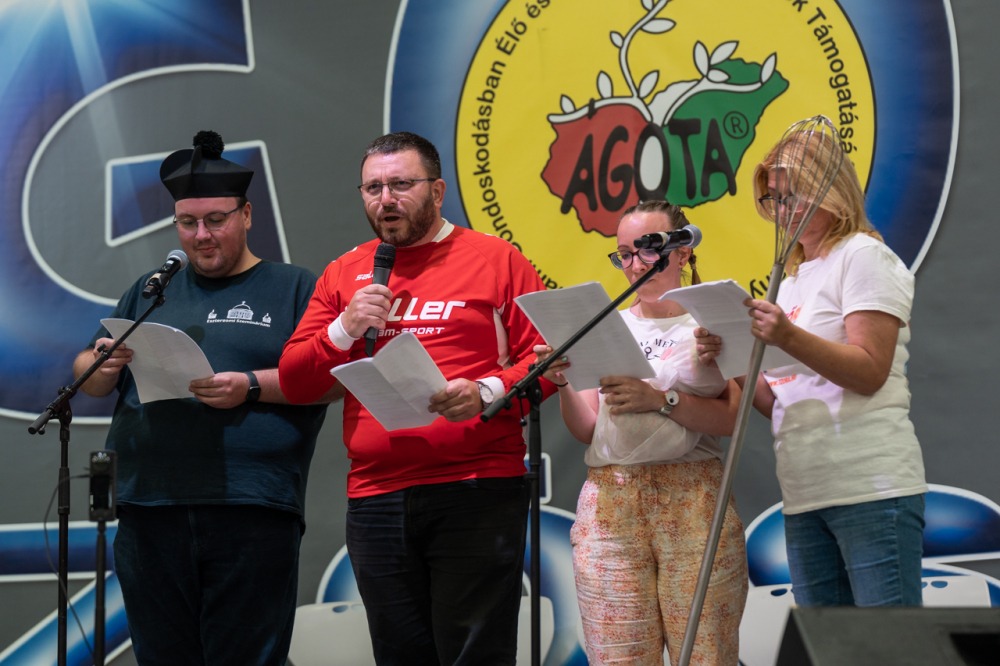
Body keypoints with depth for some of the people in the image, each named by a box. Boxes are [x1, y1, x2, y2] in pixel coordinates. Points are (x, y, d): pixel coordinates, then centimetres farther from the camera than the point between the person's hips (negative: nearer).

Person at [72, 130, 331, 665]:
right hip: (149, 511, 4)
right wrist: (104, 365, -2)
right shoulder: (151, 292, 22)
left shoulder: (292, 289, 9)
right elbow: (86, 379, 21)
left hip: (252, 514, -4)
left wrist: (251, 387, -15)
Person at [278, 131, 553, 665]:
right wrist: (344, 330, -4)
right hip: (375, 497, 4)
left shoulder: (495, 259, 5)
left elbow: (545, 358, -1)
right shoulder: (344, 275, 15)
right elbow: (293, 381, 12)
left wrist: (486, 394, -17)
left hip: (477, 494, -4)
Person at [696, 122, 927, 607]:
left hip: (871, 490, -8)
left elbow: (870, 372, -13)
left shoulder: (864, 257, -1)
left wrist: (789, 338, -25)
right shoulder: (792, 280, 23)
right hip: (805, 495, 8)